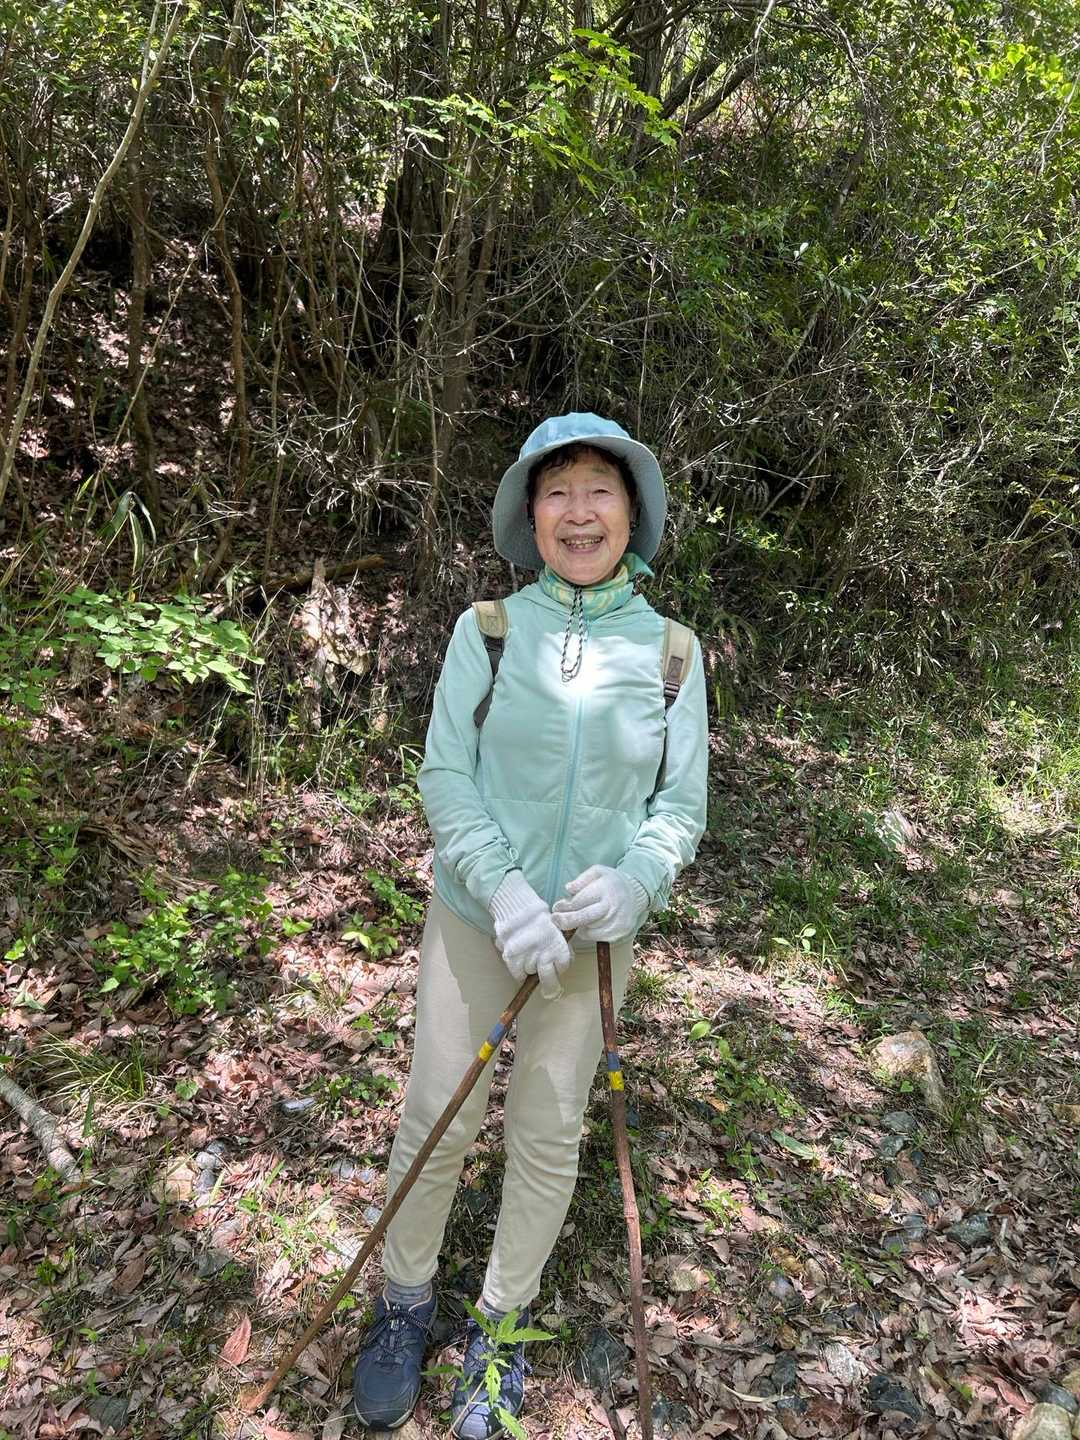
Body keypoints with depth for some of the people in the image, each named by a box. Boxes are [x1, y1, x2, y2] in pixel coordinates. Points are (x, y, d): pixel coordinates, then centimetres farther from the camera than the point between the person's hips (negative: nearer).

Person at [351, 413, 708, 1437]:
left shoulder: (670, 649, -6)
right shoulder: (487, 629, -8)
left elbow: (682, 802, -2)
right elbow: (444, 774, -8)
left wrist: (633, 880, -21)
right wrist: (502, 889, -21)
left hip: (594, 930, 1)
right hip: (475, 909, 0)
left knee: (549, 1131, 13)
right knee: (436, 1114, 9)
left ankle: (501, 1323, 38)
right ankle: (405, 1302, 37)